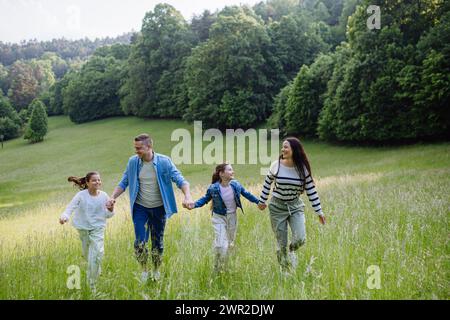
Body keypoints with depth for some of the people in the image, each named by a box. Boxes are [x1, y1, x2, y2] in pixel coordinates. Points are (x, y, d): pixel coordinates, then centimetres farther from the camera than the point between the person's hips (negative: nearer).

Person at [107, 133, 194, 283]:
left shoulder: (164, 161, -13)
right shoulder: (133, 162, -6)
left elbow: (180, 180, -15)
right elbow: (123, 183, 3)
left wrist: (187, 196, -32)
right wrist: (113, 197, -13)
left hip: (159, 208, -1)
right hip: (140, 207, 1)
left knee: (158, 241, 12)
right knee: (140, 241, -7)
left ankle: (156, 270, 33)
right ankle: (144, 270, 17)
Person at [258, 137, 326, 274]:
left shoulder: (303, 168, -9)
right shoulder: (276, 165, -11)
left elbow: (311, 190, -3)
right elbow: (267, 184, 7)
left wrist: (319, 211, -2)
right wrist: (262, 201, 14)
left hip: (296, 206, 1)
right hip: (277, 207, 0)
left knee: (300, 239, -17)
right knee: (281, 243, 2)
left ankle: (292, 251, 20)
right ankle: (285, 271, 24)